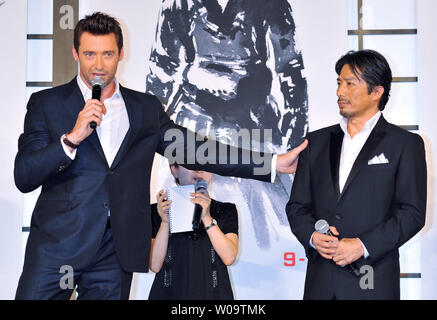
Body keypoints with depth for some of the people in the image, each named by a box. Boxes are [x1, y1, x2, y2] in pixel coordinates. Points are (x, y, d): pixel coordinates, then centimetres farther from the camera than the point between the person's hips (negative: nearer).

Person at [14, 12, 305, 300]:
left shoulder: (146, 108, 10)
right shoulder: (47, 103, 4)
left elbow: (195, 150, 6)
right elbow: (24, 177, -2)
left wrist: (273, 164, 1)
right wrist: (71, 138, -17)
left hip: (115, 254, 2)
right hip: (57, 244, -1)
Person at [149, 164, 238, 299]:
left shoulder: (226, 210, 8)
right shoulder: (157, 210, 5)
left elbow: (229, 258, -6)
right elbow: (154, 265, -2)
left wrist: (206, 218, -13)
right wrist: (165, 222, -12)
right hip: (169, 293, -1)